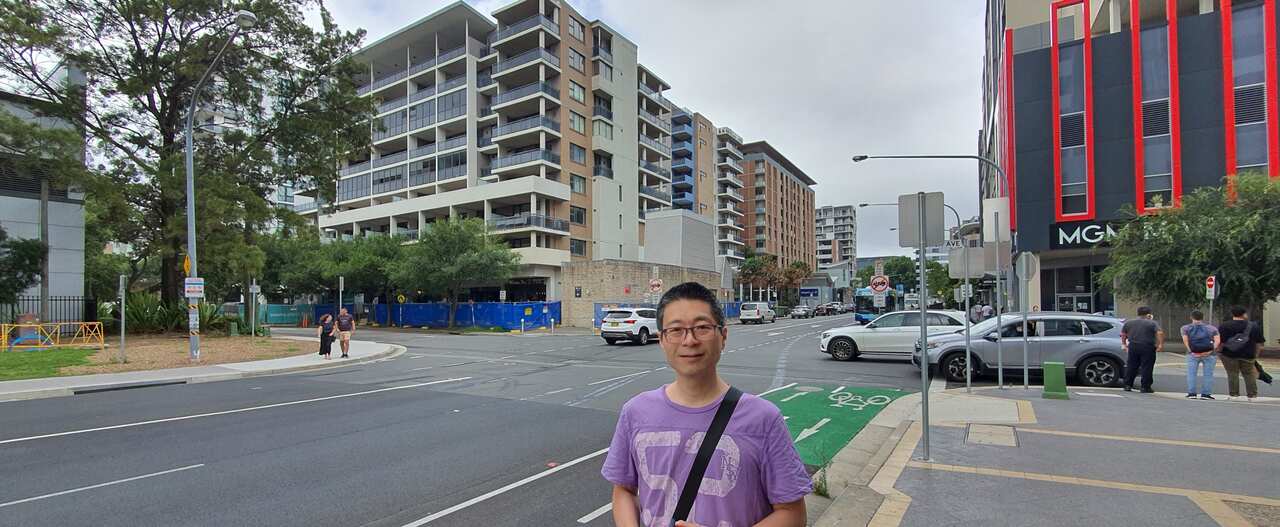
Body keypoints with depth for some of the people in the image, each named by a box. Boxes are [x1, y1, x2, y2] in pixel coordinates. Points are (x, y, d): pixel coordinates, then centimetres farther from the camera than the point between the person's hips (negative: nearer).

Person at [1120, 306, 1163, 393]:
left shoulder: (1128, 322, 10)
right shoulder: (1153, 323, -1)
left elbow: (1123, 334, 14)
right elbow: (1160, 333, -15)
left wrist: (1124, 344, 24)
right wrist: (1161, 344, -12)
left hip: (1133, 347, 3)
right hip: (1147, 348, -3)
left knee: (1131, 367, 9)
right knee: (1147, 368, 1)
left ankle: (1127, 385, 7)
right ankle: (1145, 387, 2)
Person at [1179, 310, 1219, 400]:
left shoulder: (1185, 328, 5)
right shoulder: (1212, 328, 10)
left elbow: (1185, 340, -9)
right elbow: (1217, 341, -3)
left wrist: (1191, 351, -10)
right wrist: (1210, 351, -8)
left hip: (1192, 354, -1)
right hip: (1209, 354, 1)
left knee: (1191, 374, 3)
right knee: (1208, 374, 6)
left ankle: (1191, 393, 1)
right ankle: (1206, 393, 5)